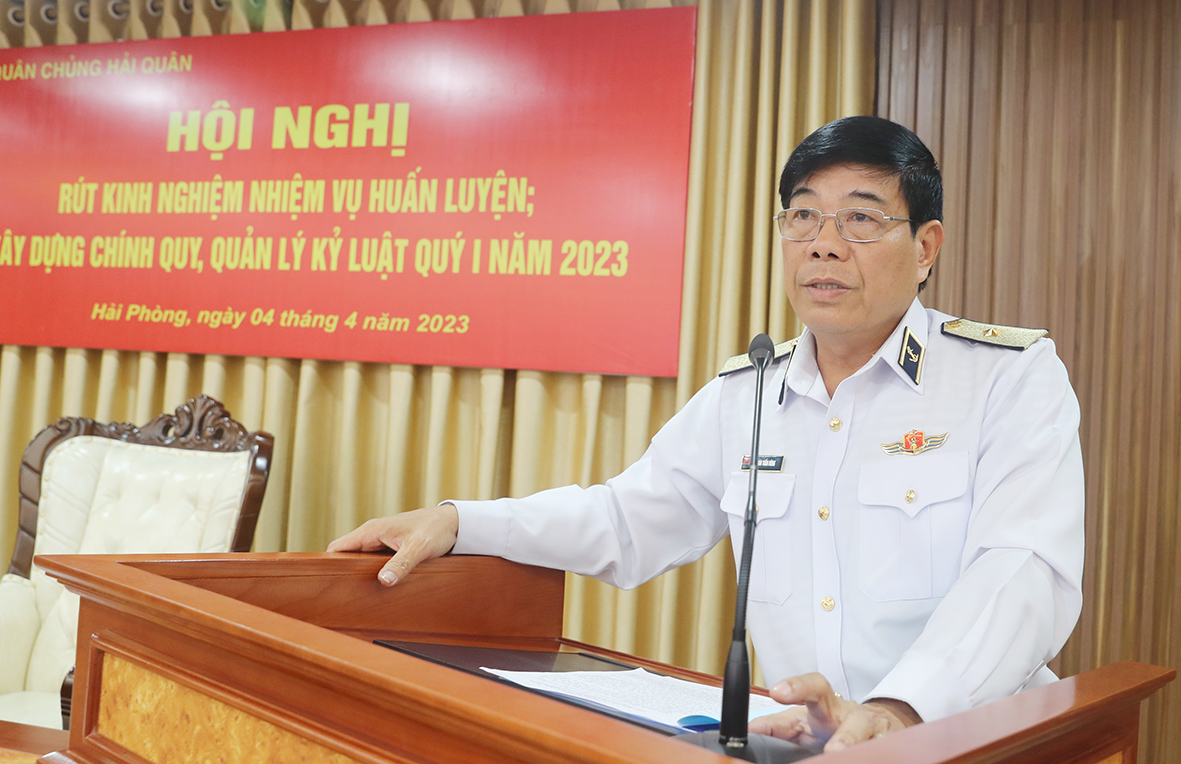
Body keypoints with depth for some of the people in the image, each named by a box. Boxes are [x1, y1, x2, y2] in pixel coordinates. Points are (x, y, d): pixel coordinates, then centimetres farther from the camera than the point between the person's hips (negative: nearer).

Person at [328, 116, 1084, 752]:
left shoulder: (1016, 376, -3)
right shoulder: (742, 397, 11)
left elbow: (1024, 572, -17)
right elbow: (625, 520, 17)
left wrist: (896, 710, -35)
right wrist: (458, 523, 2)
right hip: (798, 744, 4)